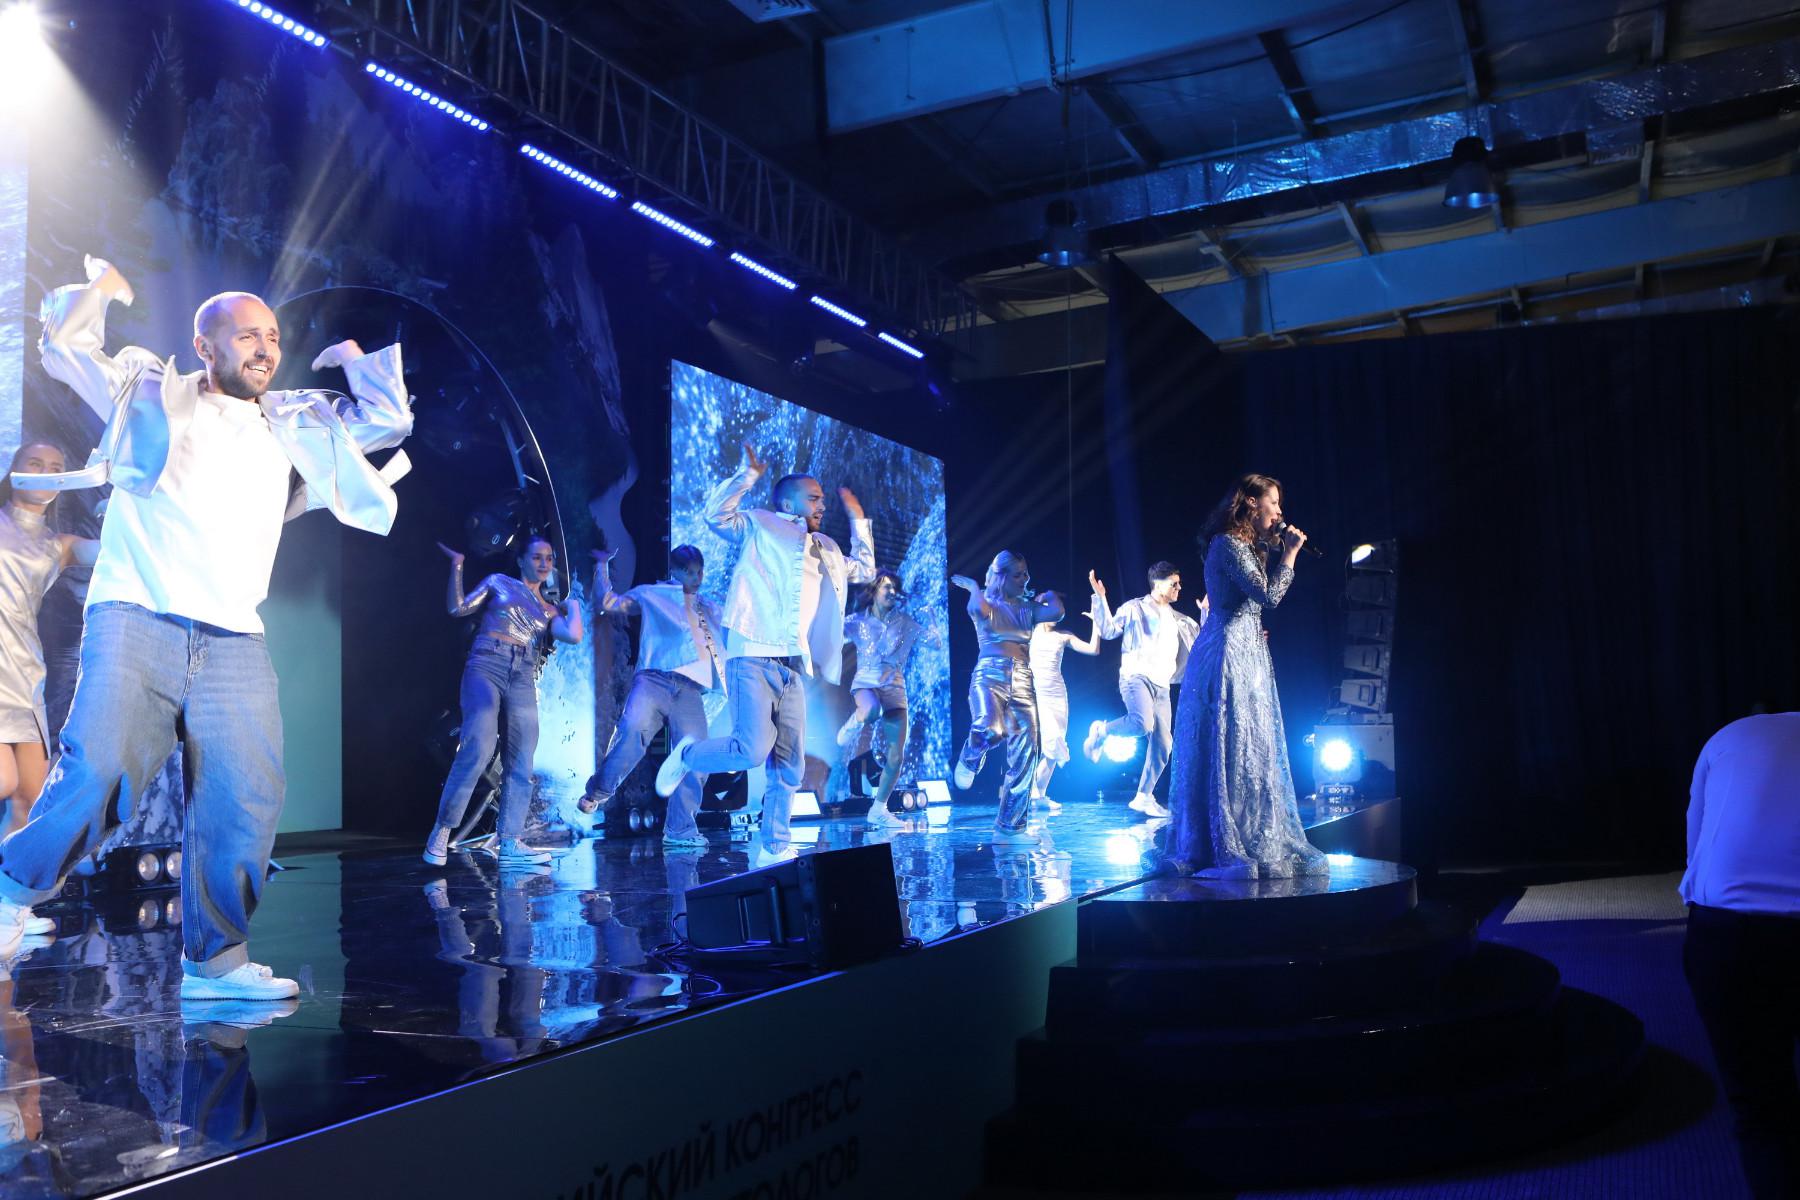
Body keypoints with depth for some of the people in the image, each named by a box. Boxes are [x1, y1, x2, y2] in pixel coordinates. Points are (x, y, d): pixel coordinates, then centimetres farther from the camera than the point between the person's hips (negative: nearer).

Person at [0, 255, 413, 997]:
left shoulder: (296, 423, 21)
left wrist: (353, 359, 19)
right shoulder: (152, 395, 12)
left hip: (234, 641, 4)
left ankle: (214, 960, 6)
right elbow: (63, 346, 13)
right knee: (100, 769, -21)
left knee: (247, 798, -5)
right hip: (137, 621, -3)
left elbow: (390, 419, 24)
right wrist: (98, 287, 14)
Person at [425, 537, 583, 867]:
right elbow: (458, 608, 9)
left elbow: (573, 636, 4)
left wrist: (573, 603, 18)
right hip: (486, 667, -5)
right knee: (478, 747, -22)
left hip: (522, 679, 5)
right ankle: (441, 831, -14)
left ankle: (510, 842, -1)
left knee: (520, 762, -3)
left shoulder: (550, 609, 22)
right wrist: (456, 568, 2)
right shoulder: (499, 583, 16)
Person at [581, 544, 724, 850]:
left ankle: (680, 829, -4)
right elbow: (607, 602, 11)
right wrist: (603, 564, 11)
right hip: (654, 679, -4)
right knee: (633, 728, -31)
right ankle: (598, 794, -15)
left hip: (690, 691, 4)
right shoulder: (653, 595, 18)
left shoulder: (710, 610, 31)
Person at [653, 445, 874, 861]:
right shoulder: (760, 528, 5)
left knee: (790, 765, 4)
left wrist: (858, 519, 35)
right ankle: (686, 755, 10)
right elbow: (716, 515, -9)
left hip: (792, 669, 7)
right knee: (752, 749, -19)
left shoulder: (826, 551, 25)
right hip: (754, 660, -7)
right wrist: (749, 474, -11)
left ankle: (775, 846, 14)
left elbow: (864, 569, 38)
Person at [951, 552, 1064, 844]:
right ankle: (970, 759, 0)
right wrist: (973, 586, -2)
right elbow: (980, 609, -20)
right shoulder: (985, 601, 5)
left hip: (1022, 682, 5)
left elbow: (1056, 612, 0)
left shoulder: (1028, 607, 18)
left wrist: (1048, 593, 17)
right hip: (990, 675, -5)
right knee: (991, 729, -37)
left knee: (1025, 755, -1)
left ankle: (1010, 826, 7)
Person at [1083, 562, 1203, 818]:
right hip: (1137, 677, -7)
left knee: (1163, 746, 1)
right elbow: (1109, 630, -5)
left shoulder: (1179, 620, 22)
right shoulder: (1136, 608, 3)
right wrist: (1100, 598, -15)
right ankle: (1100, 731, -5)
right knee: (1142, 724, -34)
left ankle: (1144, 797, 10)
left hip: (1161, 686, 7)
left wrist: (1207, 611, 18)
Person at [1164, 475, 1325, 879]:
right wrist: (1288, 554, -9)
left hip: (1245, 655, 10)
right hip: (1230, 653, -10)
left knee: (1251, 751, 12)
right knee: (1233, 751, -7)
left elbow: (1265, 590, 19)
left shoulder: (1247, 545, 17)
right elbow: (1269, 595, -21)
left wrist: (1275, 550, 12)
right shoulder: (1229, 545, -14)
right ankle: (1231, 849, -1)